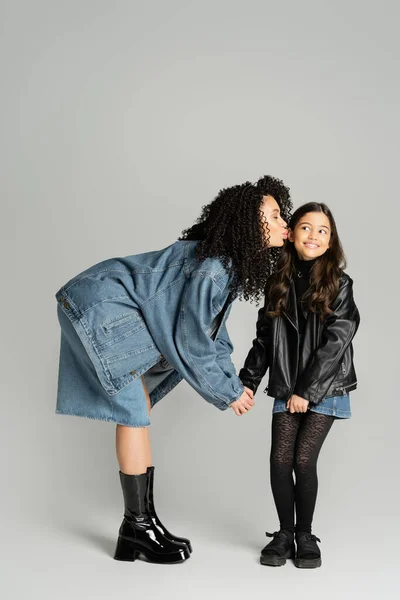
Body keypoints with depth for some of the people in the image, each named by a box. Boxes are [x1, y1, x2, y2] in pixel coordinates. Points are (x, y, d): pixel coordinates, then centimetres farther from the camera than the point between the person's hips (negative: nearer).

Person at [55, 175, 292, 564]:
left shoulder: (229, 265, 4)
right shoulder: (212, 269, -26)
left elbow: (212, 328, 13)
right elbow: (189, 343, -21)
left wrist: (233, 382, 7)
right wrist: (227, 392, -8)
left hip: (117, 311, 10)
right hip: (99, 304, -10)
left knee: (137, 411, 10)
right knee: (134, 411, -8)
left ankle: (143, 522, 17)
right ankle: (137, 529, 1)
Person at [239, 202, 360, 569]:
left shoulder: (339, 284, -5)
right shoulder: (278, 284, 6)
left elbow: (336, 340, -12)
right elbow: (265, 339, 12)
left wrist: (307, 391, -15)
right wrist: (247, 382, 4)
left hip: (325, 388, -3)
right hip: (286, 388, 3)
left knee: (304, 459, -7)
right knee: (280, 459, -2)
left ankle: (305, 536, 12)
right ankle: (285, 534, 16)